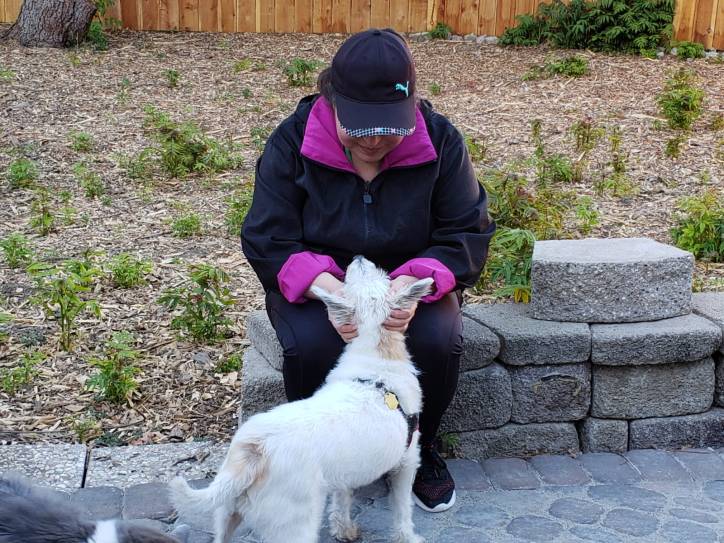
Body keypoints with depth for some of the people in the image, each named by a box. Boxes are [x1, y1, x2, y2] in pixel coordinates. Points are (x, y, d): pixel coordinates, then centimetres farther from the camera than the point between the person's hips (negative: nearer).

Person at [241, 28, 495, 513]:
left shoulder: (440, 140, -13)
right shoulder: (293, 141, -15)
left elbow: (468, 233, -11)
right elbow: (267, 241, -16)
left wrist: (417, 282, -33)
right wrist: (328, 287, -37)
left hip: (410, 282, 1)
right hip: (317, 284, 0)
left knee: (439, 340, -29)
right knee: (311, 344, -32)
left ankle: (420, 450, 2)